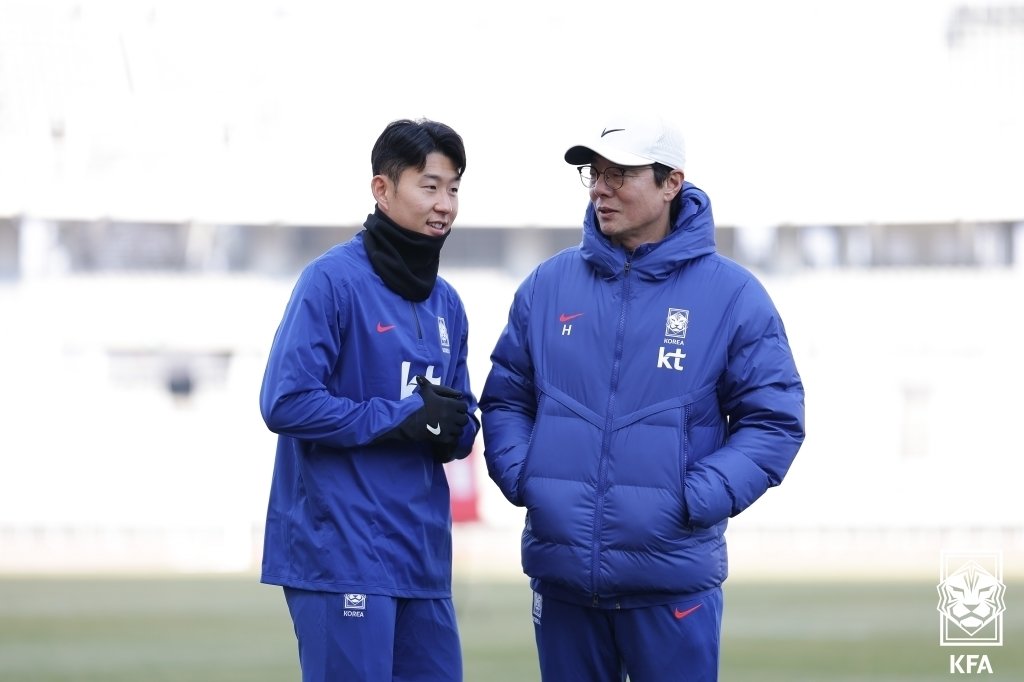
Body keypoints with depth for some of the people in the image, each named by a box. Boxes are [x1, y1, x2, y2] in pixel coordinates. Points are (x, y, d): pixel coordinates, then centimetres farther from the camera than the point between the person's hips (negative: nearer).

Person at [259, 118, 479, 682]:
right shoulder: (333, 280, -8)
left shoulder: (446, 303, 15)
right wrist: (403, 419, -15)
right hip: (341, 551, -7)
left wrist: (451, 427, -6)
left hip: (423, 558, 7)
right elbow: (286, 403, -16)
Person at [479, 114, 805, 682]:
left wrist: (699, 499, -13)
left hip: (672, 576, -3)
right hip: (560, 570, 3)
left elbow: (773, 420, -1)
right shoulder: (549, 285, 9)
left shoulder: (731, 294, -1)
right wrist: (519, 475, -4)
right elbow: (506, 397, 15)